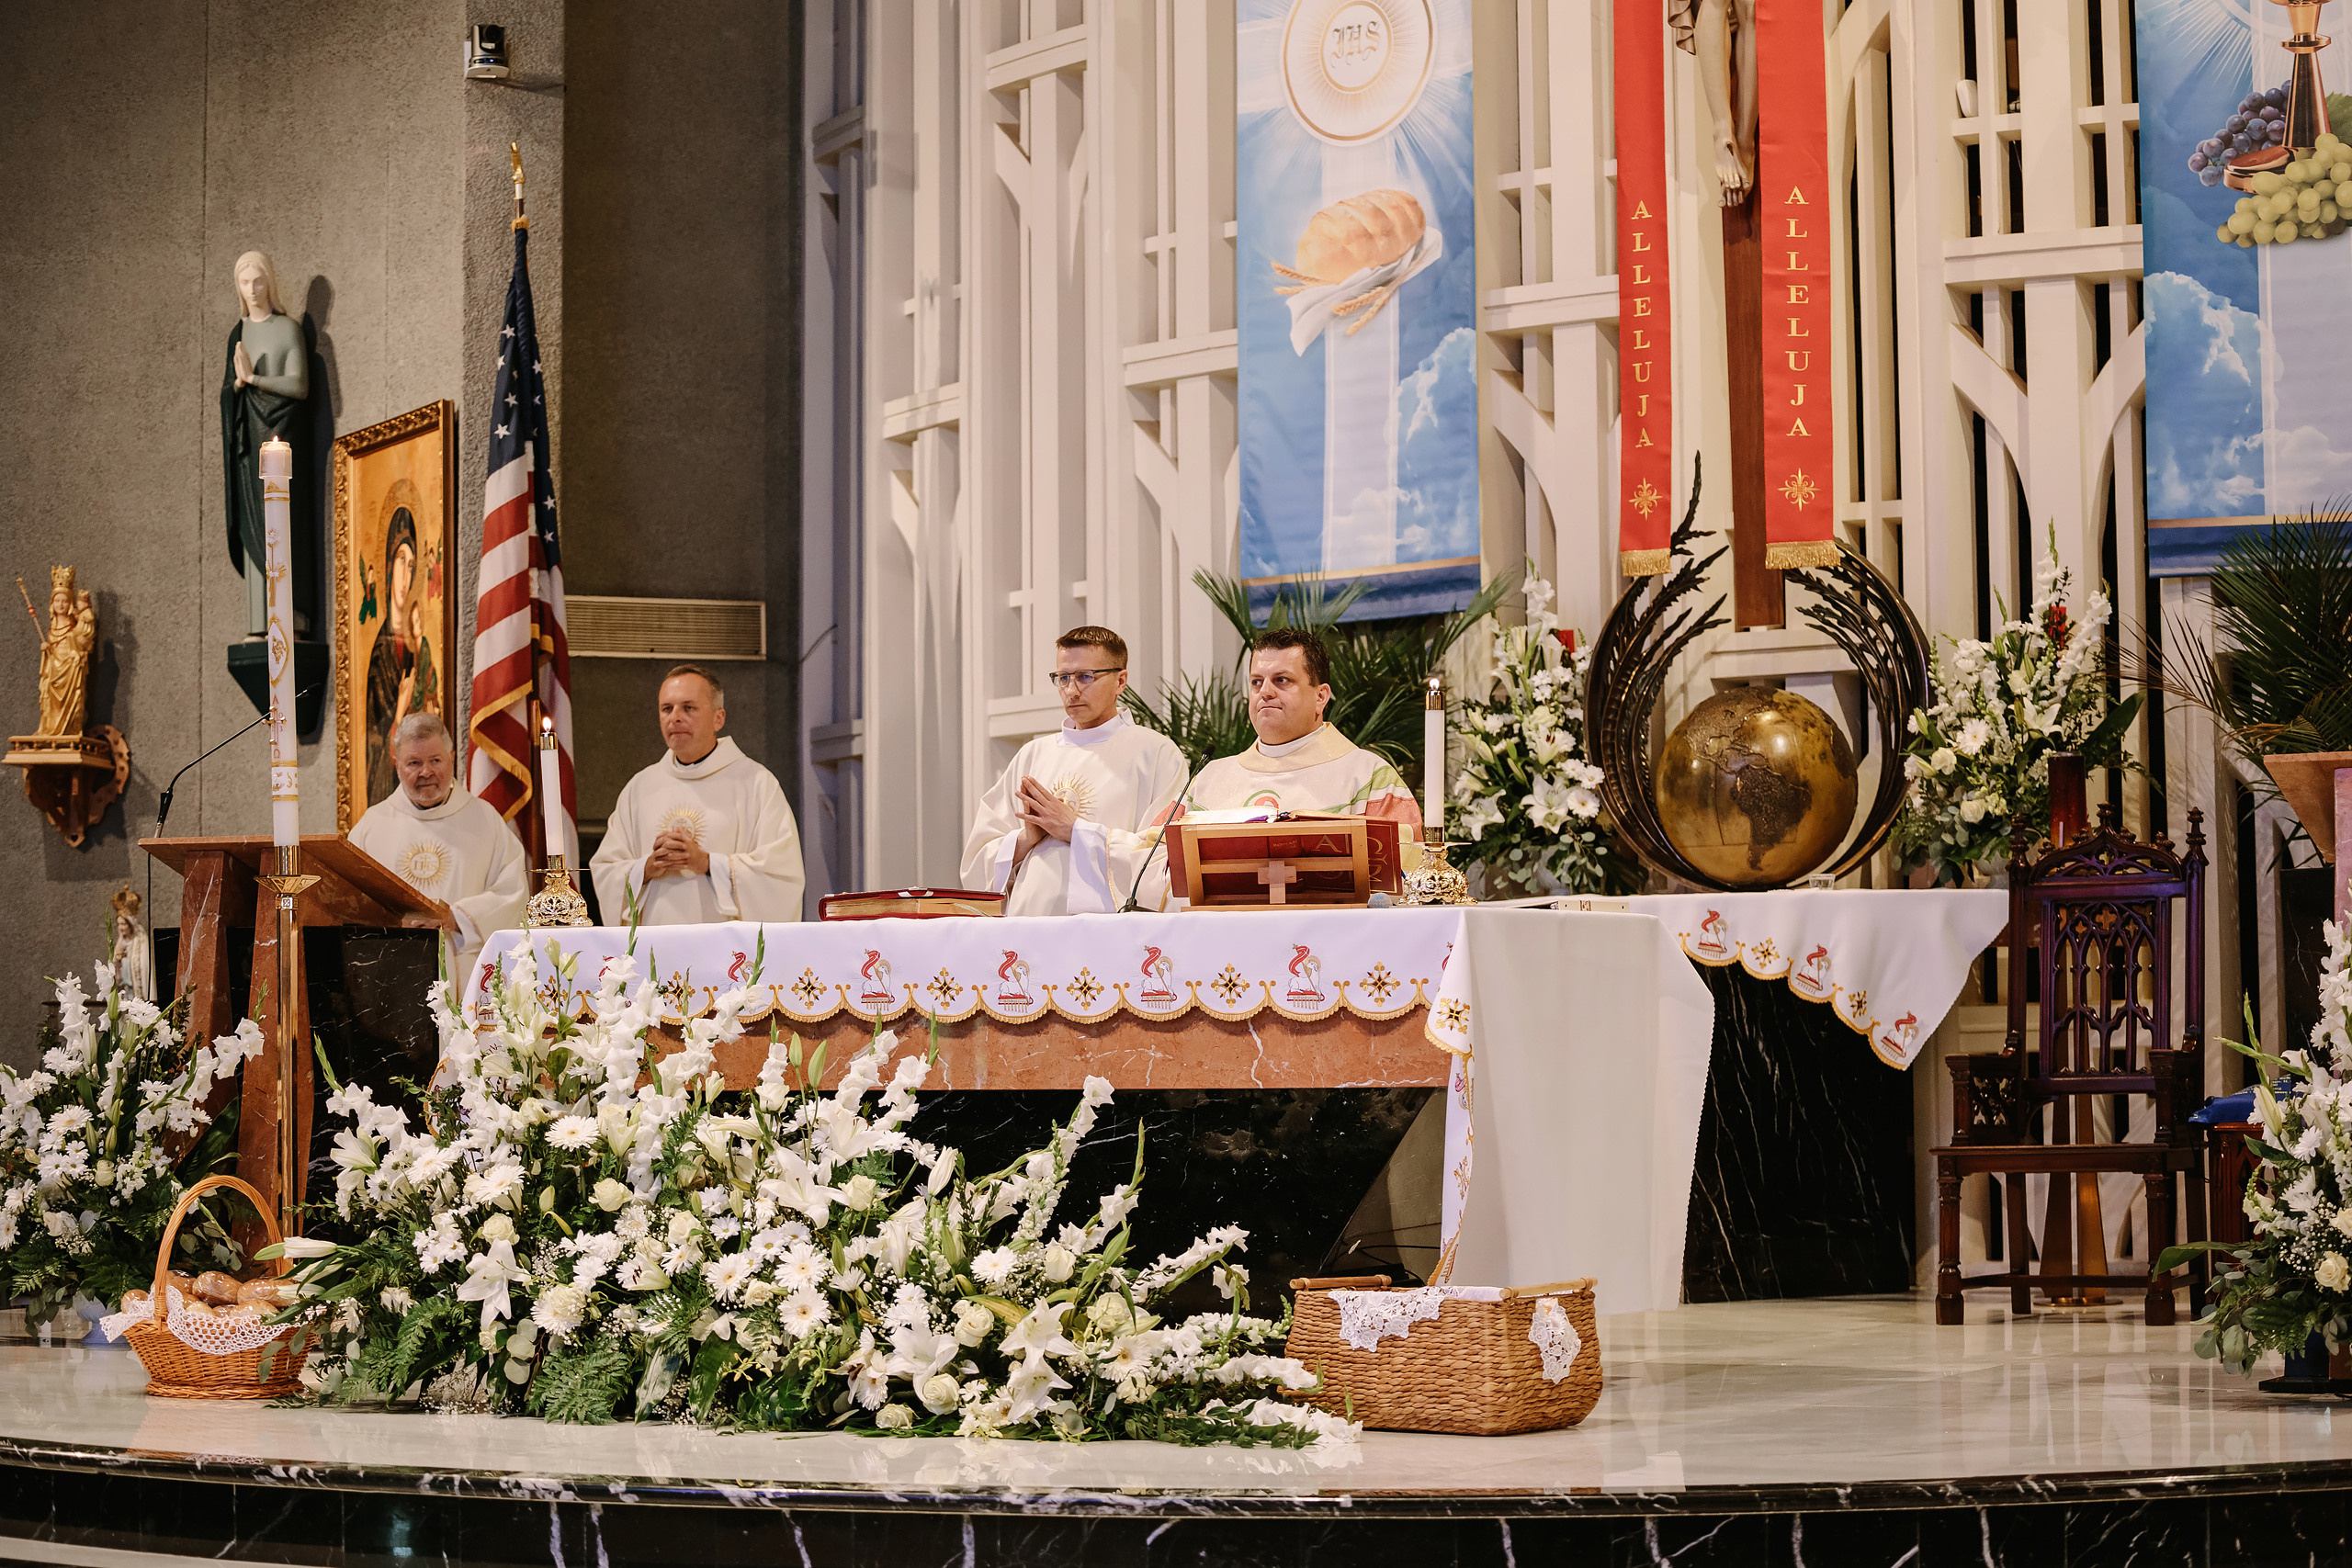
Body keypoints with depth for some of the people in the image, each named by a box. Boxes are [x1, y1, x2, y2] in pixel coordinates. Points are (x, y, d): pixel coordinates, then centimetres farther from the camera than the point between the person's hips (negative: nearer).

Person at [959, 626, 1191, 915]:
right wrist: (1025, 839, 0)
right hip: (1026, 925, 4)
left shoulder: (1156, 753, 7)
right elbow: (977, 863, 18)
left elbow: (1164, 863, -4)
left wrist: (1075, 830, -2)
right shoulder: (1032, 755, 21)